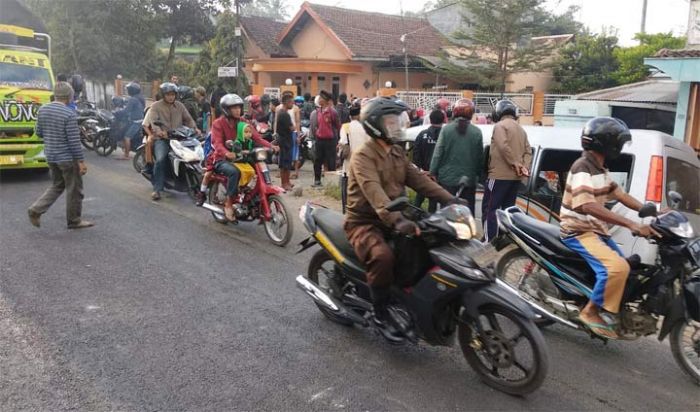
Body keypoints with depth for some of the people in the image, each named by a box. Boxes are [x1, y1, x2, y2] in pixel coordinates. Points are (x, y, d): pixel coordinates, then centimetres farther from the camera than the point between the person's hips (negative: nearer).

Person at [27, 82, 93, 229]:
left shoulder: (42, 110, 3)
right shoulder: (69, 114, -19)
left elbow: (39, 133, 11)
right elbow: (74, 141, -19)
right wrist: (81, 161, -14)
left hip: (50, 156, 7)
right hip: (67, 158, -7)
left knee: (57, 186, 22)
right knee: (74, 189, 7)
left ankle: (36, 210, 10)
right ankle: (74, 221, 17)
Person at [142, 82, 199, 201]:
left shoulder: (180, 106, 16)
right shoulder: (156, 106, 3)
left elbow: (188, 119, 13)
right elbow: (152, 121, -11)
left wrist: (194, 128, -7)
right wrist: (159, 131, -31)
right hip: (161, 138, -4)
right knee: (160, 160, -27)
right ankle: (157, 189, -21)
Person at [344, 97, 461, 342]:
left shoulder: (398, 153, 12)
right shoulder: (362, 157, -16)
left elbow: (419, 180, 4)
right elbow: (374, 193, -33)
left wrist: (450, 200, -9)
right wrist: (396, 220, -48)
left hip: (393, 221, 8)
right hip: (365, 223, -8)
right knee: (383, 256, -34)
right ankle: (380, 313, -13)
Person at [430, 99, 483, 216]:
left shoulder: (446, 129, -7)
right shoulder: (477, 132, -3)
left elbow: (438, 153, -7)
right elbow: (480, 157, 2)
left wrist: (433, 173, 0)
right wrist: (478, 174, 14)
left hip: (448, 179, -1)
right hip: (469, 180, 1)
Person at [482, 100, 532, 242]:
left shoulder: (500, 125, -5)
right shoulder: (521, 129, 19)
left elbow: (503, 146, -21)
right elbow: (528, 151, 9)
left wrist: (514, 163, -14)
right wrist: (525, 166, -3)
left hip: (500, 175, -8)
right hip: (516, 177, 8)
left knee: (489, 208, -5)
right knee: (508, 208, 14)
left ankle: (490, 242, -12)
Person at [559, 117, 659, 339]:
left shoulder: (600, 169, 11)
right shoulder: (582, 168, -20)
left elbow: (619, 194, 13)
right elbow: (588, 206, -33)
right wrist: (632, 224, -39)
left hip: (596, 230, 11)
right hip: (579, 232, -10)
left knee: (624, 265, 16)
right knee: (616, 268, -26)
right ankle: (591, 311, -10)